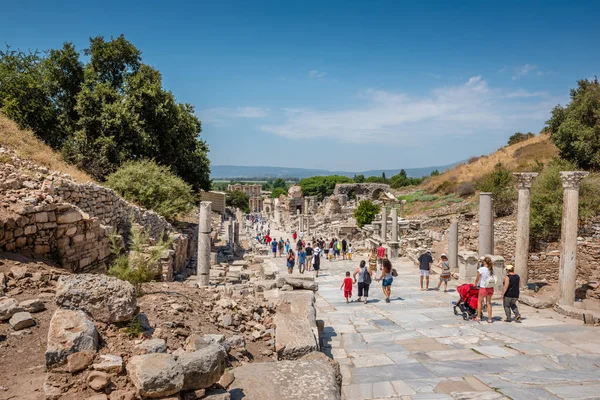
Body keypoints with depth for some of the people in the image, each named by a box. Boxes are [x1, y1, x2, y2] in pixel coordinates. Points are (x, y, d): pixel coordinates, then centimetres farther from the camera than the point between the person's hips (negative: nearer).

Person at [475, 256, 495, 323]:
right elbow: (493, 279, 2)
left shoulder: (481, 269, -14)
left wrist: (475, 285, 14)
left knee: (479, 302, 15)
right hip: (491, 288, 4)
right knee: (489, 303, 14)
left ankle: (478, 317, 23)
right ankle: (489, 319, 15)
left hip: (483, 288, -4)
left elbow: (477, 279, -4)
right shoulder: (492, 269, -2)